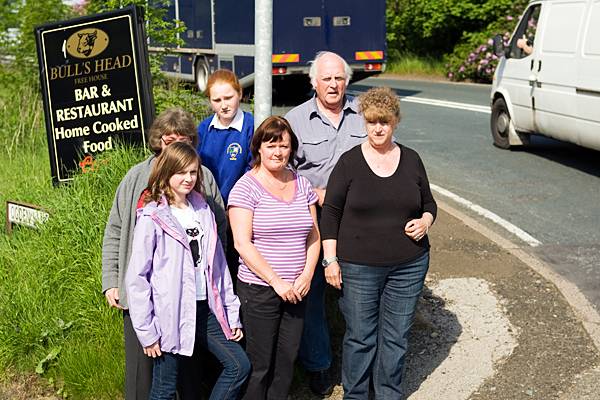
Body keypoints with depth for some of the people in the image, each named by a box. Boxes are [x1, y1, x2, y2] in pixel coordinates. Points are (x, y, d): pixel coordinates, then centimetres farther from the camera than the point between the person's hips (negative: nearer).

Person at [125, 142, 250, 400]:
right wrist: (146, 331, -13)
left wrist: (231, 312, 9)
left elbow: (218, 264, 11)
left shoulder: (203, 210, 7)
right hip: (170, 314, -5)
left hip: (205, 310, 6)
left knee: (239, 366, 6)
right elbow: (137, 277, -11)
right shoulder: (152, 217, -10)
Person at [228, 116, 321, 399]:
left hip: (296, 289, 5)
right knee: (259, 365, 5)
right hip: (259, 288, -5)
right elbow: (242, 243, -14)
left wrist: (307, 275, -4)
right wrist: (276, 282, -16)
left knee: (287, 360, 13)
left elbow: (313, 235, 11)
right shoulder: (246, 187, -8)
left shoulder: (302, 185, 8)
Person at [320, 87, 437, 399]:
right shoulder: (349, 162, -3)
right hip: (358, 267, -2)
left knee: (396, 337, 11)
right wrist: (331, 259, -7)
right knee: (360, 336, 7)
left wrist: (425, 221, -6)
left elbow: (429, 203, 16)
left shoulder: (411, 160, 6)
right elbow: (330, 212, -2)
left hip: (409, 266, 3)